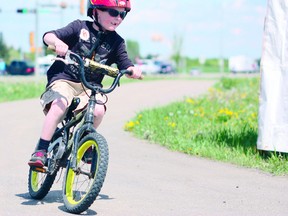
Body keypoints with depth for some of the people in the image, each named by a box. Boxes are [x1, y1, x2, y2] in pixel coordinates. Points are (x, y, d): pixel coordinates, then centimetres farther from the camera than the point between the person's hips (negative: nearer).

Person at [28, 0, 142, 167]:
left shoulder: (117, 42, 5)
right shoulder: (80, 27, -3)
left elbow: (125, 65, 1)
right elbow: (48, 36, -10)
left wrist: (134, 70, -23)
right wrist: (57, 42, -34)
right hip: (64, 79, -2)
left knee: (98, 110, -27)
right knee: (60, 104, -32)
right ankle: (40, 151, -24)